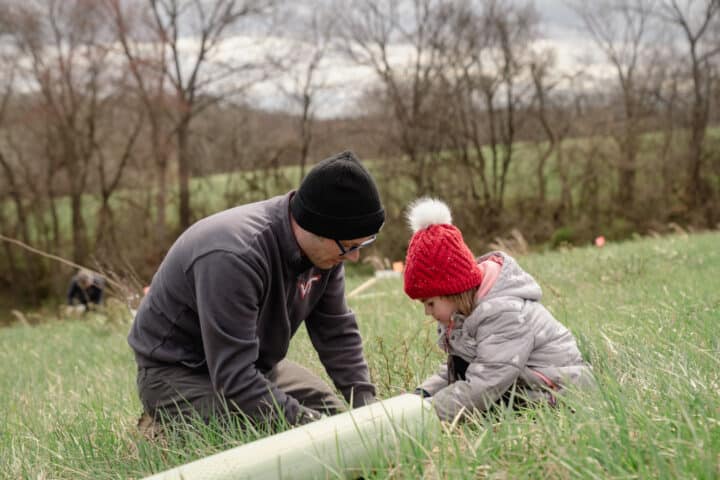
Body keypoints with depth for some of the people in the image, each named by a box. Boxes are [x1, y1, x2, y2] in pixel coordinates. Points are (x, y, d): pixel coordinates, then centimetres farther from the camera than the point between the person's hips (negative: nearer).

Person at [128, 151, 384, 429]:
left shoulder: (325, 248, -10)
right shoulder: (234, 256, -36)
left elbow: (338, 332, 2)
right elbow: (233, 377, -35)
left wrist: (367, 405, -10)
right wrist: (311, 426, -34)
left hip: (253, 363, 8)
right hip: (176, 372, -8)